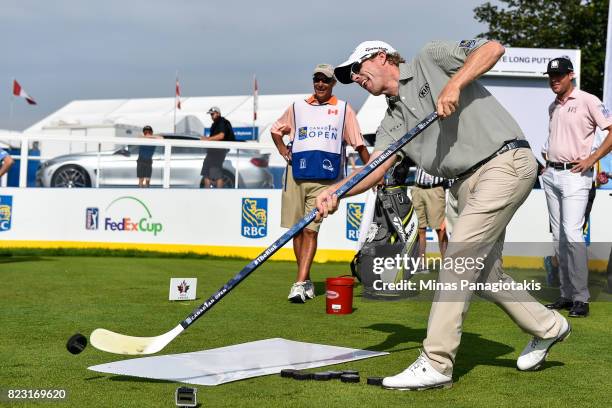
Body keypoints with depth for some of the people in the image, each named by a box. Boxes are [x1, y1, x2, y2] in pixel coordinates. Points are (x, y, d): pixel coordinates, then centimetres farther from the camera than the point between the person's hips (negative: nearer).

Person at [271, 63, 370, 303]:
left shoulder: (343, 109, 10)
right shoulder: (297, 107, 16)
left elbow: (359, 144, 8)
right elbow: (276, 129, 29)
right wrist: (282, 149, 11)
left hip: (325, 177, -3)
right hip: (296, 174, 3)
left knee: (310, 229, -11)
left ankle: (299, 284, -15)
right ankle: (306, 281, 15)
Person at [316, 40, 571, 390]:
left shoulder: (430, 60, 1)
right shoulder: (394, 122, 16)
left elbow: (493, 48, -8)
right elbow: (376, 166, 1)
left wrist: (454, 84, -20)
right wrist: (336, 191, -16)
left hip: (506, 161, -9)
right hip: (468, 183, 9)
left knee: (459, 253, -16)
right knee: (484, 274, 10)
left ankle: (436, 365, -15)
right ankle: (547, 326, 34)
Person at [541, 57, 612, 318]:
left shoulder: (587, 101, -6)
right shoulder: (553, 107, 16)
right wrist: (547, 160, 14)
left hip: (575, 175, -8)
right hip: (551, 174, 8)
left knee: (572, 233, -16)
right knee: (558, 236, 7)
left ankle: (581, 298, -13)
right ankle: (566, 295, 12)